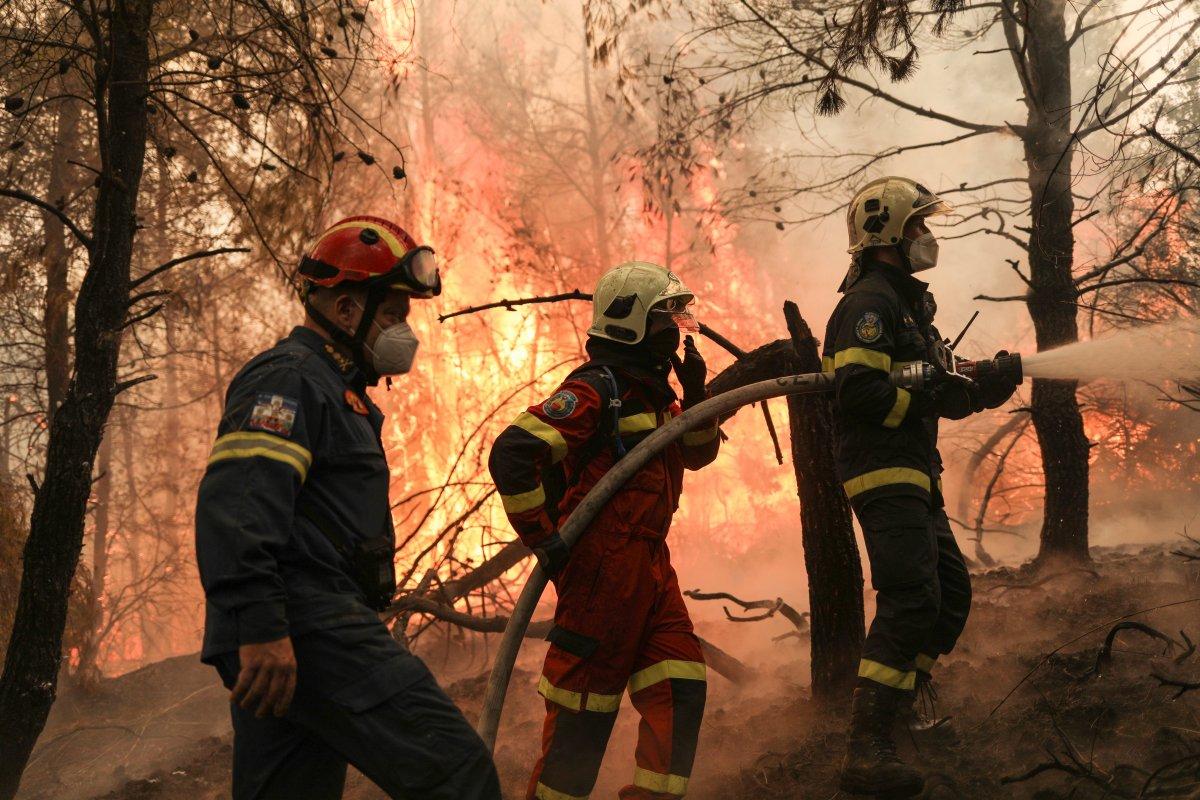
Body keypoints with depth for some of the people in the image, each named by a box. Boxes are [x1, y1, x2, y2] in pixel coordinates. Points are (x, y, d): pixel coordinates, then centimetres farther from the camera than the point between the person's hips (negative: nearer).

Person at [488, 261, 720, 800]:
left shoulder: (655, 392, 14)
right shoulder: (595, 390, -14)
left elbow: (698, 455, 23)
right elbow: (511, 456, -23)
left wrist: (696, 395, 5)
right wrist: (545, 540, -19)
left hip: (651, 564, 9)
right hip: (602, 567, -9)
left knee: (681, 691, 7)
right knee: (584, 708, -2)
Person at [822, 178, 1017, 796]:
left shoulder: (906, 304, 23)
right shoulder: (869, 301, -11)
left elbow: (927, 392, 24)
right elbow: (859, 392, -23)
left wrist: (985, 387, 7)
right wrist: (935, 400, -17)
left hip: (913, 478, 11)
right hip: (882, 473, -11)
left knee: (951, 595, 16)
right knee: (910, 600, -19)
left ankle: (899, 709, 28)